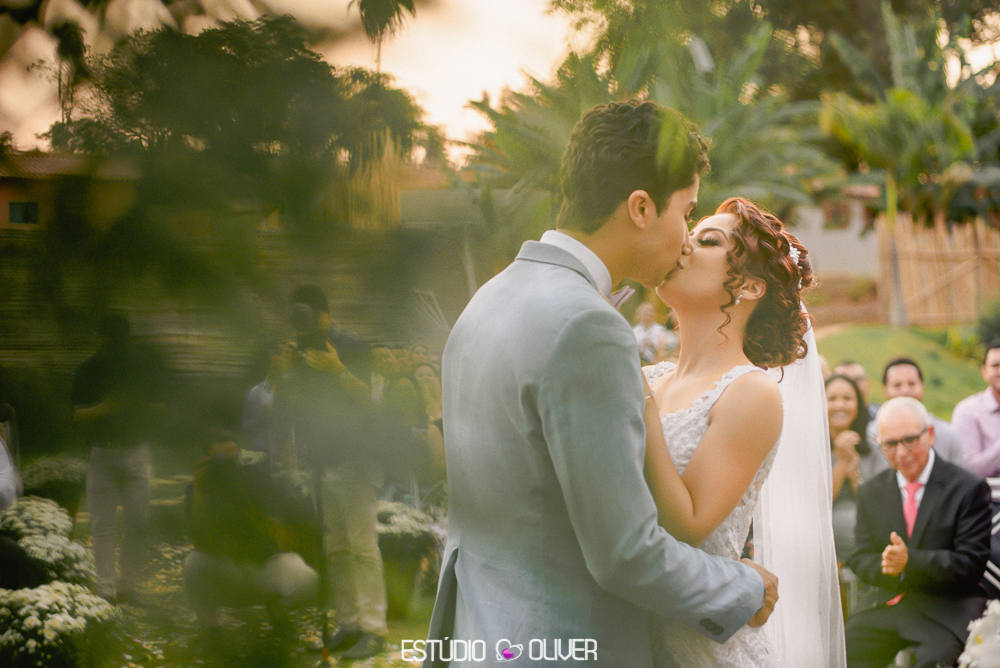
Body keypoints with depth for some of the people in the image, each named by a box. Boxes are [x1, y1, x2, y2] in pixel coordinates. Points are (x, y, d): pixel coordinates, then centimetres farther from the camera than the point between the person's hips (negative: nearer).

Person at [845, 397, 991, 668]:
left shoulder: (969, 489, -3)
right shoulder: (870, 493, 12)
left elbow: (971, 563, -8)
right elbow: (860, 558, 11)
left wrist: (909, 561, -21)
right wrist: (886, 566, -14)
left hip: (945, 612, -4)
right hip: (886, 604, 4)